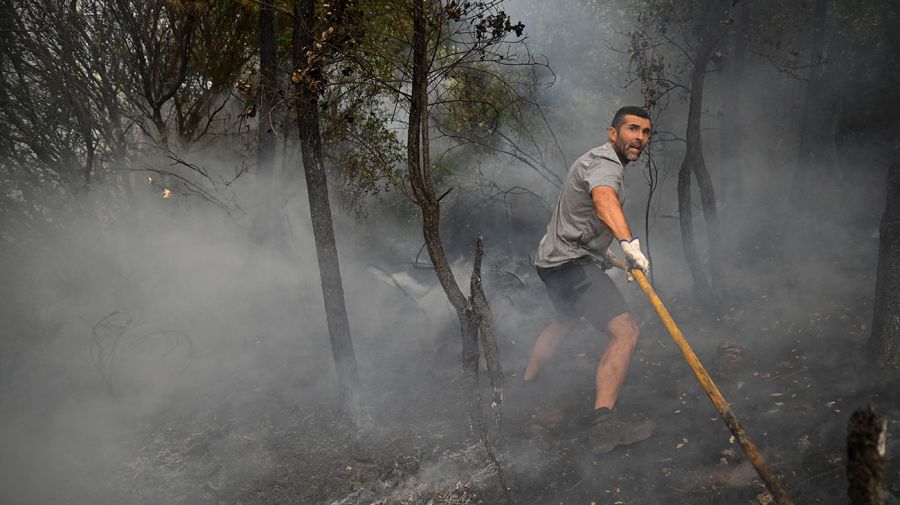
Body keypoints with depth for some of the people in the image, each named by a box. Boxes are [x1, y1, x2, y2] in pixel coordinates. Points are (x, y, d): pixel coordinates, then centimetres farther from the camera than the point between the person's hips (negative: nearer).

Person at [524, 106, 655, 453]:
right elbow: (603, 197, -41)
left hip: (553, 258, 11)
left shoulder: (598, 160, 18)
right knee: (625, 331, -23)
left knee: (565, 321, 34)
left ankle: (527, 384, 49)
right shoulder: (605, 163, -16)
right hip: (573, 263, -11)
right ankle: (604, 422, -36)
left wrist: (602, 248, 47)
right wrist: (628, 242, -57)